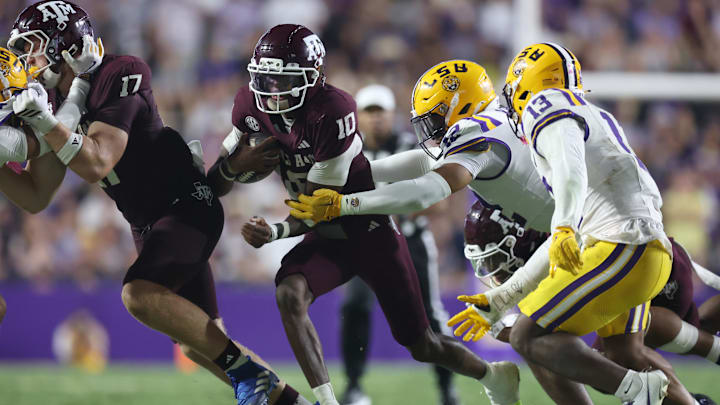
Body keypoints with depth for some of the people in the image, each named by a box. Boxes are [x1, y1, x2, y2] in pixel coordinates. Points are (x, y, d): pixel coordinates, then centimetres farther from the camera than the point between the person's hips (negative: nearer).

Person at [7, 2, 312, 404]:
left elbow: (97, 164, -27)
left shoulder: (118, 78, -18)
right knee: (197, 344, 8)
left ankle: (247, 370, -20)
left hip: (188, 207, -9)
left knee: (140, 293, -30)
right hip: (150, 225, 9)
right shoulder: (60, 101, 7)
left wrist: (44, 121, -32)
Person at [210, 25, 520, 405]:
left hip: (369, 232, -5)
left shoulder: (333, 111, -29)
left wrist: (277, 231, -43)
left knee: (423, 347, 6)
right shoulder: (251, 107, -10)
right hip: (325, 237, 5)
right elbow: (216, 184, -1)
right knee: (289, 294, -29)